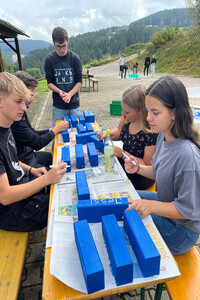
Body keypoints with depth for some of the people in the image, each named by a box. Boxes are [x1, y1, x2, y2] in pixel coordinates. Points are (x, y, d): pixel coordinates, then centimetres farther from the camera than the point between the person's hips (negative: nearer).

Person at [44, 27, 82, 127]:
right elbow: (50, 82, 1)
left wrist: (69, 94, -20)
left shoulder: (75, 58, -2)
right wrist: (59, 91, -21)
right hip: (58, 105, 0)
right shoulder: (49, 59, -1)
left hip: (74, 104, 0)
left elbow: (79, 82, -3)